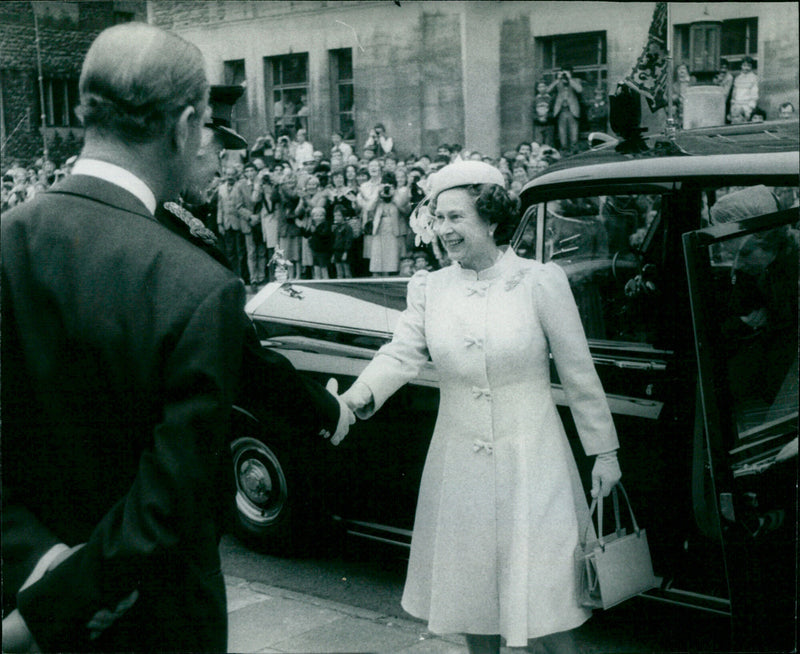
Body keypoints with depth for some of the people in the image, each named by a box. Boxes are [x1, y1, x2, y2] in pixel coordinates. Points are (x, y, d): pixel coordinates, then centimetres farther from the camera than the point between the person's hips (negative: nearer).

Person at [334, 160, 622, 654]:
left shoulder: (541, 282, -7)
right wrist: (357, 398, -28)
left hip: (531, 461, -3)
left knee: (544, 591, 1)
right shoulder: (429, 288, 3)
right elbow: (401, 355, -9)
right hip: (459, 465, 4)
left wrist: (604, 451, 0)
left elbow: (579, 373, -3)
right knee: (471, 592, 14)